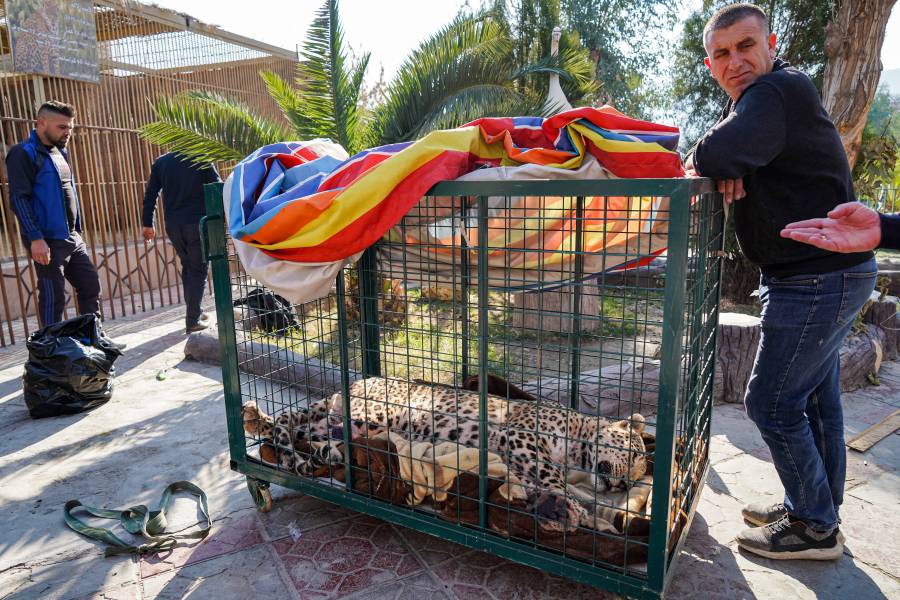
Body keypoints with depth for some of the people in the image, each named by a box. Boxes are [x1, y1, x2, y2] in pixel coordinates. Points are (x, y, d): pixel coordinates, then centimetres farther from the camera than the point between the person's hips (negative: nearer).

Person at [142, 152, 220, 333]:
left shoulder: (160, 162, 7)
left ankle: (195, 312, 23)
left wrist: (147, 223, 13)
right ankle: (193, 320, -3)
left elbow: (150, 195, 7)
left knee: (187, 267, 19)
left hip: (173, 225, 4)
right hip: (197, 223, -4)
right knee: (198, 269, 1)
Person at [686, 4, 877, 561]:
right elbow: (732, 164, 12)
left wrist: (699, 164, -10)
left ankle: (816, 528, 14)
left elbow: (714, 156, -34)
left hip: (819, 277, -10)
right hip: (823, 271, 10)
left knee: (772, 402, -3)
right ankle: (816, 509, 32)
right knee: (816, 399, 17)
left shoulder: (777, 91, -18)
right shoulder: (758, 96, 17)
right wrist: (729, 173, -12)